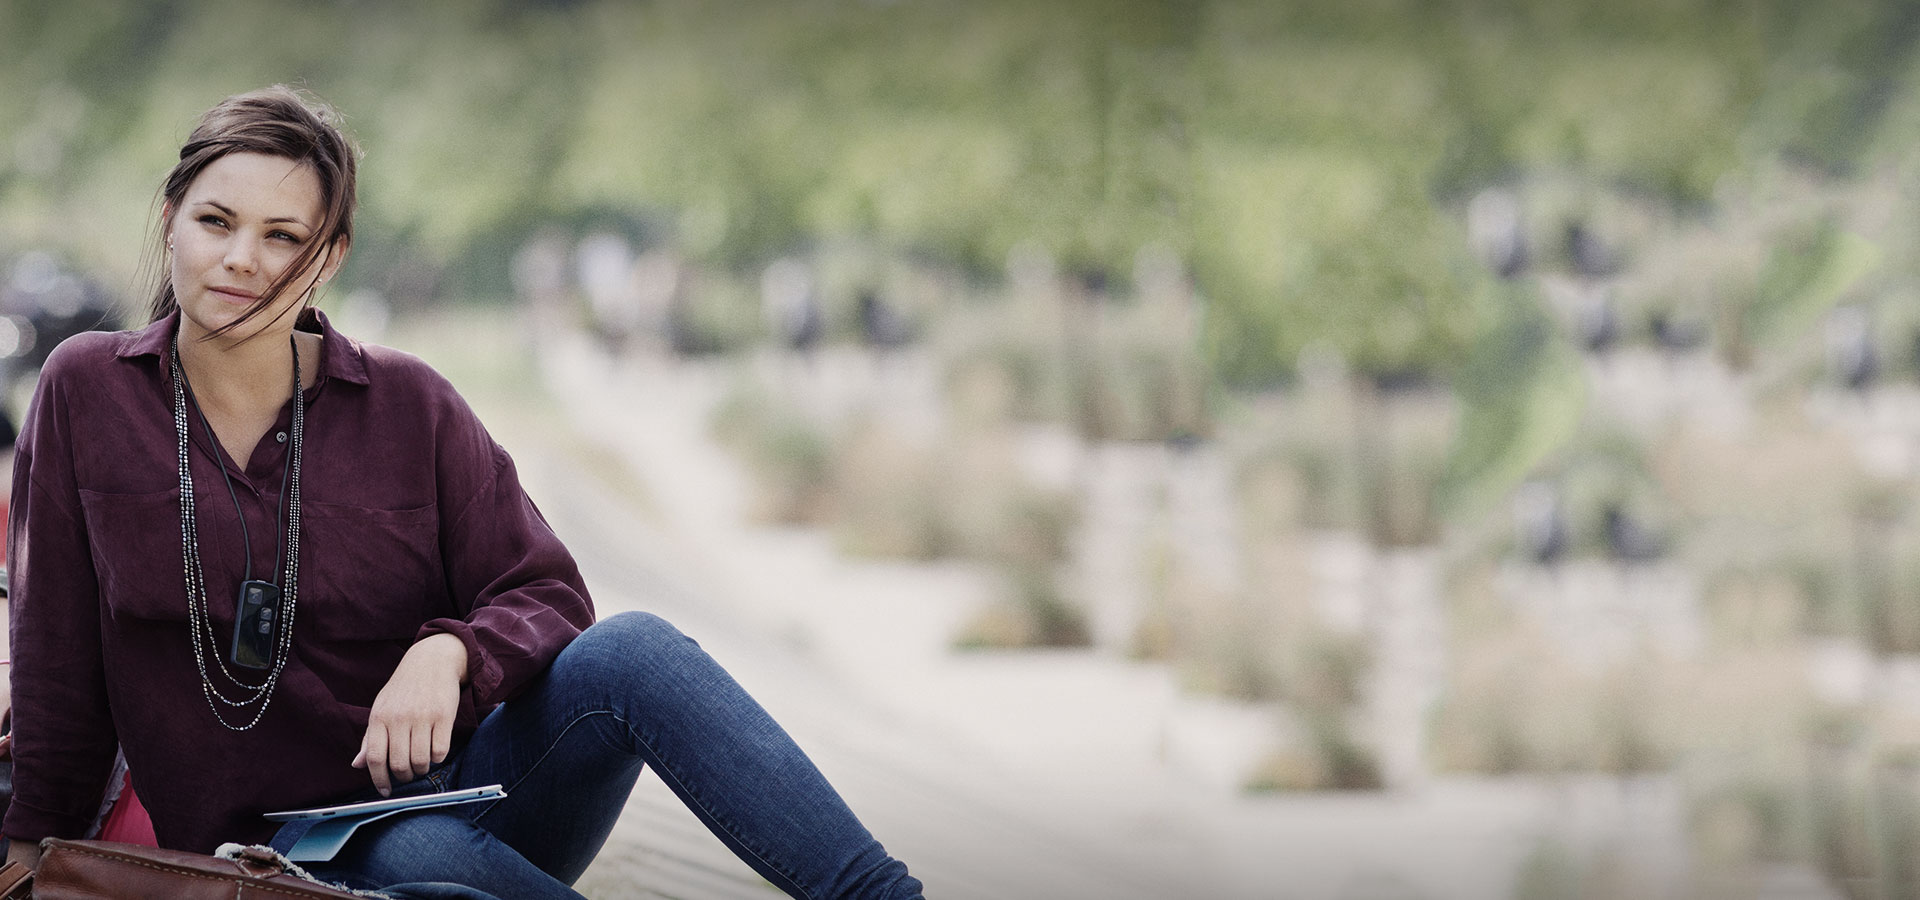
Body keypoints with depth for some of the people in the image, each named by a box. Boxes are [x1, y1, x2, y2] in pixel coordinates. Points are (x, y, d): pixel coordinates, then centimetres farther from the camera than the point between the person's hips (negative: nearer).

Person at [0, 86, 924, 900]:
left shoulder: (407, 405, 4)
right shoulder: (87, 391, 1)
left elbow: (549, 599, 1)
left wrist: (449, 654, -20)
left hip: (455, 788, 2)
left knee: (627, 649, -28)